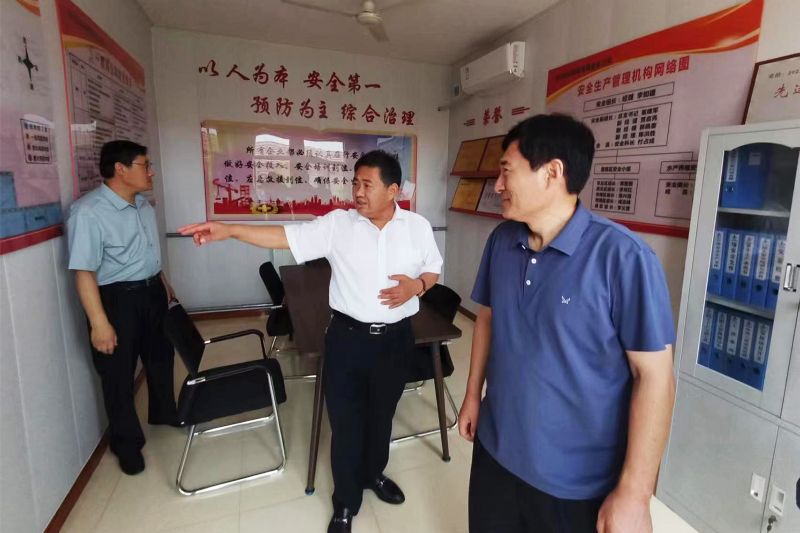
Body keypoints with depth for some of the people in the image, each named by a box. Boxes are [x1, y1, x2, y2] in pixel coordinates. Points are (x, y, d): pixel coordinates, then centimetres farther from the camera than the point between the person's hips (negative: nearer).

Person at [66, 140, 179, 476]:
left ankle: (164, 412, 46)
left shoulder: (143, 205, 6)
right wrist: (100, 323, -24)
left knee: (160, 356, 22)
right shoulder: (88, 212, -20)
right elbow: (84, 271, -22)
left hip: (152, 291, 8)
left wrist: (165, 286, 22)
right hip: (116, 298, -8)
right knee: (119, 374, 8)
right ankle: (127, 442, 27)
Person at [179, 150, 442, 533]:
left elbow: (433, 271, 8)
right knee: (345, 421, 10)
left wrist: (416, 285, -14)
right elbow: (284, 236, -12)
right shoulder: (337, 224, -7)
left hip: (395, 338, 2)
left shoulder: (418, 226, -2)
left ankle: (374, 474, 50)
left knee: (381, 414, 20)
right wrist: (228, 230, -22)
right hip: (348, 337, -1)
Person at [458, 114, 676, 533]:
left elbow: (654, 376, -17)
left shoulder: (622, 256, -21)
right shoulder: (500, 241, -4)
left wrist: (634, 492, -14)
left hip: (579, 480, -5)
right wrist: (473, 395, 10)